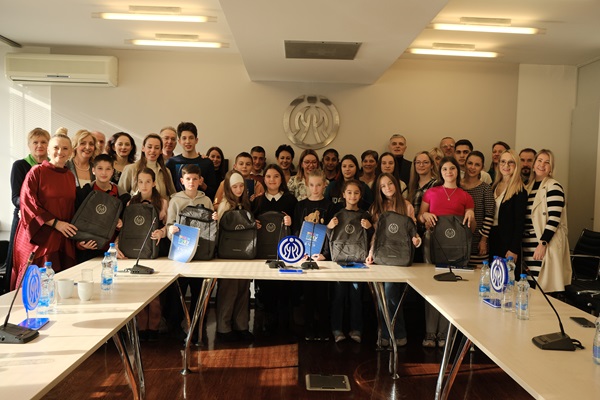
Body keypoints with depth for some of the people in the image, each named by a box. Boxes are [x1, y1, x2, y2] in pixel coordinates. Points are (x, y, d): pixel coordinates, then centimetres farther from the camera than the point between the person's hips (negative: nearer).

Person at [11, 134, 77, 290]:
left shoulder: (70, 176, 13)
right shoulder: (37, 171, -2)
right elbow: (27, 202, -9)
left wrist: (76, 231, 1)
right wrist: (55, 223, -14)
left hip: (62, 240, 5)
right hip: (39, 237, -4)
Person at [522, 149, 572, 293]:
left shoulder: (553, 186, -6)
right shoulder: (529, 186, 16)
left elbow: (554, 219, -14)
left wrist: (543, 243, -19)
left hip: (545, 244, -6)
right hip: (528, 243, 7)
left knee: (542, 287, -8)